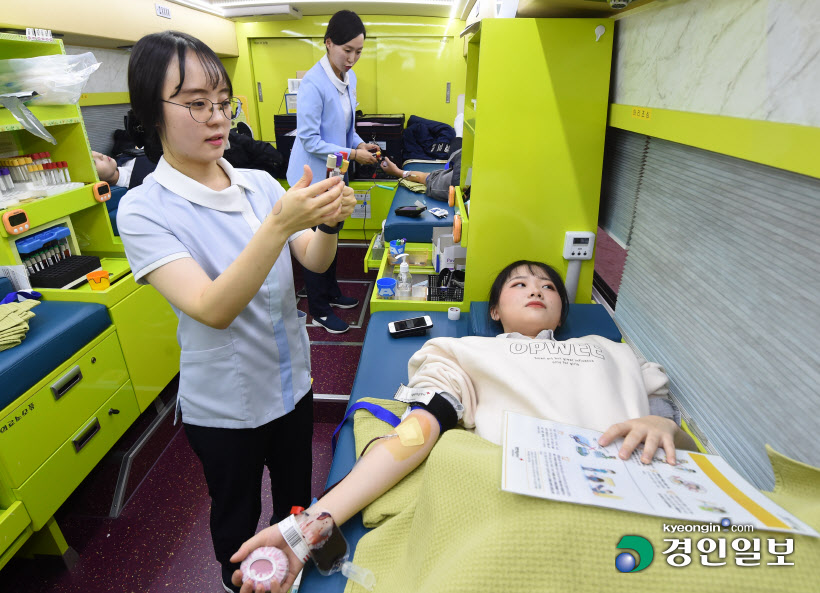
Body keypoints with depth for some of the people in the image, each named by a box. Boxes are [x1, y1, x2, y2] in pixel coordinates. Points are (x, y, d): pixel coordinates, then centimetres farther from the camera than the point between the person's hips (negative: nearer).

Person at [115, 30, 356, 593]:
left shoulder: (261, 183, -3)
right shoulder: (144, 209, -17)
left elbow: (315, 262, -7)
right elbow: (214, 309, -29)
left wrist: (328, 222, -28)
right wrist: (278, 223, -40)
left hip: (292, 381, 5)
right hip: (224, 403, -4)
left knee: (297, 496, 27)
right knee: (238, 516, 22)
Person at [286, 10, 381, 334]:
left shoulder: (349, 77, 5)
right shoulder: (313, 83, -21)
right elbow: (310, 140, -21)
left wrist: (359, 143, -2)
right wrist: (352, 154, -22)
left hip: (335, 174, 8)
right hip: (313, 176, -8)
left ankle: (331, 292, 38)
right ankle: (319, 311, 19)